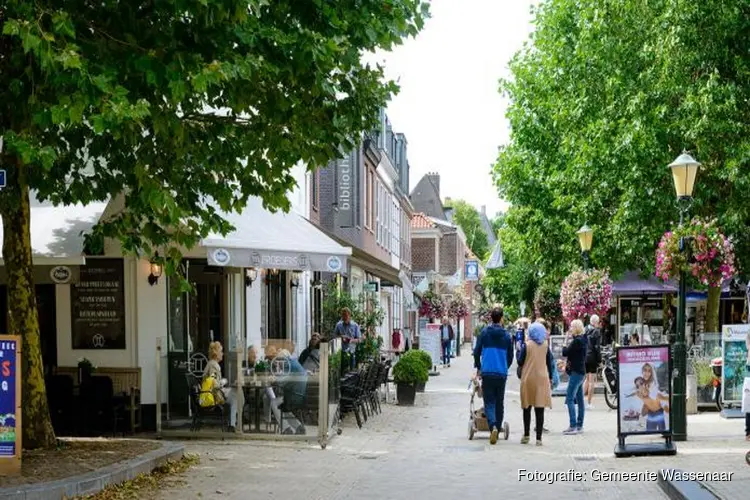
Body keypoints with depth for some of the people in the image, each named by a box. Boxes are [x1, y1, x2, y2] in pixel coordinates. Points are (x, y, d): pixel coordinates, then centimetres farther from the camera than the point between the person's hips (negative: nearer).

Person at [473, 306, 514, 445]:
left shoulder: (484, 332, -1)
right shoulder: (507, 335, 2)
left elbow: (477, 352, 1)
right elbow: (510, 356, 8)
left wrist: (478, 368, 15)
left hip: (487, 373, -1)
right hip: (502, 374, 1)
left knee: (489, 402, 0)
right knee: (499, 403, 13)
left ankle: (493, 426, -23)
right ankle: (497, 430, 16)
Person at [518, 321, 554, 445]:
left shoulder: (527, 345, -6)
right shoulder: (546, 345, 2)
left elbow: (520, 362, -2)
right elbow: (549, 362, 7)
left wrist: (520, 350, 14)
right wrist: (550, 378, 16)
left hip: (528, 379, -1)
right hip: (542, 379, 1)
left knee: (527, 408, 12)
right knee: (540, 409, 0)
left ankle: (526, 435, 16)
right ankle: (538, 438, -3)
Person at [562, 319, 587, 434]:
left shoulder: (577, 341, -16)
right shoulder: (581, 340, 14)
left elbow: (566, 352, -16)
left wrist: (564, 346, 2)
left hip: (576, 372, -10)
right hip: (579, 371, 10)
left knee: (570, 399, -10)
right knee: (579, 400, 12)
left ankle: (573, 426, -13)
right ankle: (579, 425, 16)